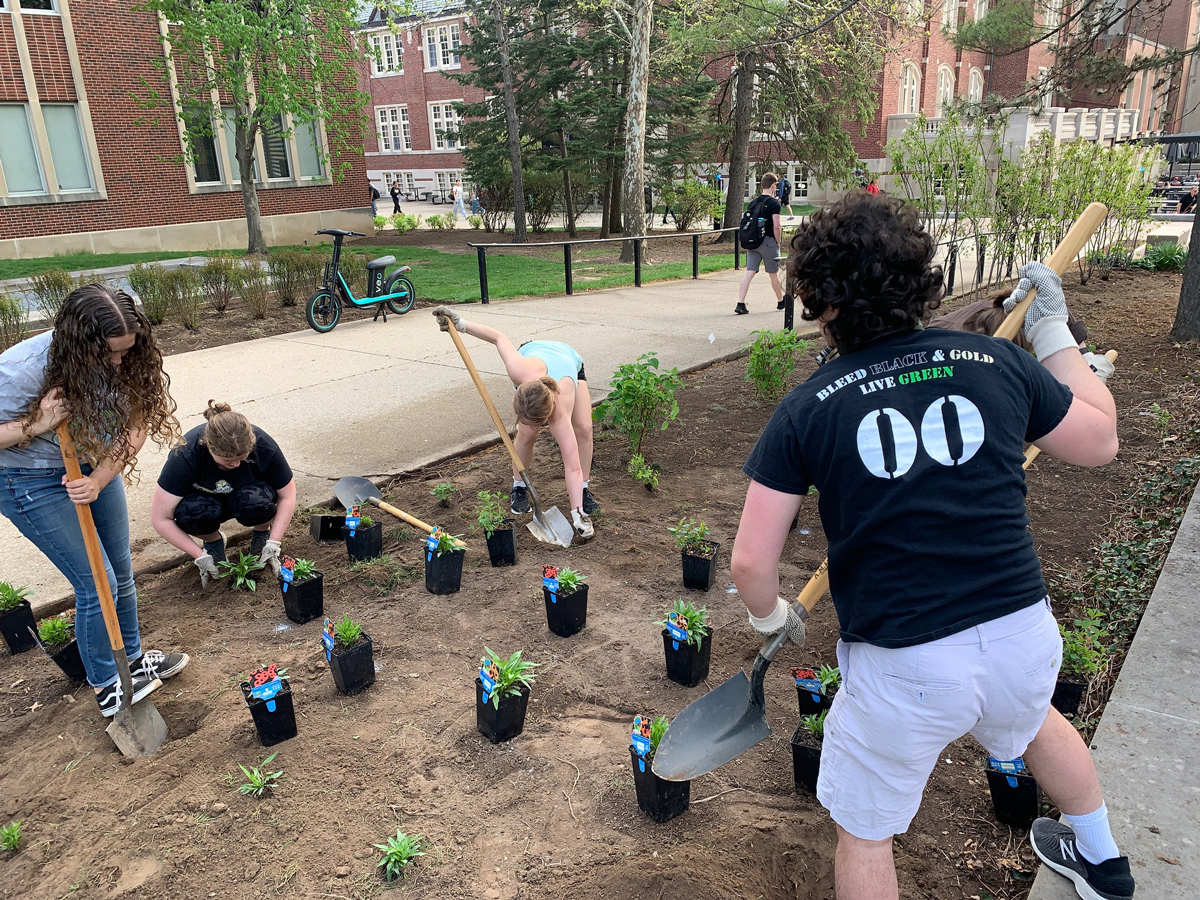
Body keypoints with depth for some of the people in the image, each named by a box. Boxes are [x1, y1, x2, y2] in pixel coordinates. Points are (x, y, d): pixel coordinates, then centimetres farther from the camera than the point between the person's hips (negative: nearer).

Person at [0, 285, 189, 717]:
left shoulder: (127, 361, -19)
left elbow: (135, 427, -13)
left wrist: (98, 481, -24)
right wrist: (38, 425, -36)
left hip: (95, 467, 5)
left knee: (121, 571, 14)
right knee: (97, 583, -4)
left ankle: (132, 657, 37)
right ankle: (106, 685, 18)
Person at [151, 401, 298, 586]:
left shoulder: (264, 446, -29)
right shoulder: (185, 456, -32)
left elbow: (287, 496, -15)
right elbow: (160, 518, -25)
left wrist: (273, 543, -23)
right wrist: (200, 556, -27)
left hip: (246, 493, 0)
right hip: (205, 499, 0)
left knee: (256, 501, -37)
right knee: (190, 512, -36)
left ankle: (263, 532, -2)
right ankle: (213, 541, -2)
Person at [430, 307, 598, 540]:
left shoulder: (559, 411, -47)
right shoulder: (520, 372, -46)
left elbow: (573, 468, -46)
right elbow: (499, 337, -27)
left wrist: (578, 515, -49)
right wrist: (460, 324, -19)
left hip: (570, 360, -1)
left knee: (584, 428, -19)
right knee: (526, 433, -16)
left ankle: (583, 491, 0)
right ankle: (519, 487, 7)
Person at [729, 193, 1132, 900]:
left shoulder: (807, 410, -11)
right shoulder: (1000, 363, -5)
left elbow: (752, 560, -10)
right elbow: (1100, 441, 12)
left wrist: (772, 618, 12)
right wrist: (1054, 333, 21)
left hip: (903, 668, -4)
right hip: (1025, 635, 5)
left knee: (864, 830, 21)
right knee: (1033, 717, 39)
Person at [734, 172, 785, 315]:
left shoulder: (753, 202, 9)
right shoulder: (774, 203, -9)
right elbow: (776, 226, -15)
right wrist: (778, 242, -4)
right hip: (768, 242, -5)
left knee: (749, 272, -1)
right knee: (773, 274, 10)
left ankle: (740, 304, -13)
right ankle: (781, 301, 28)